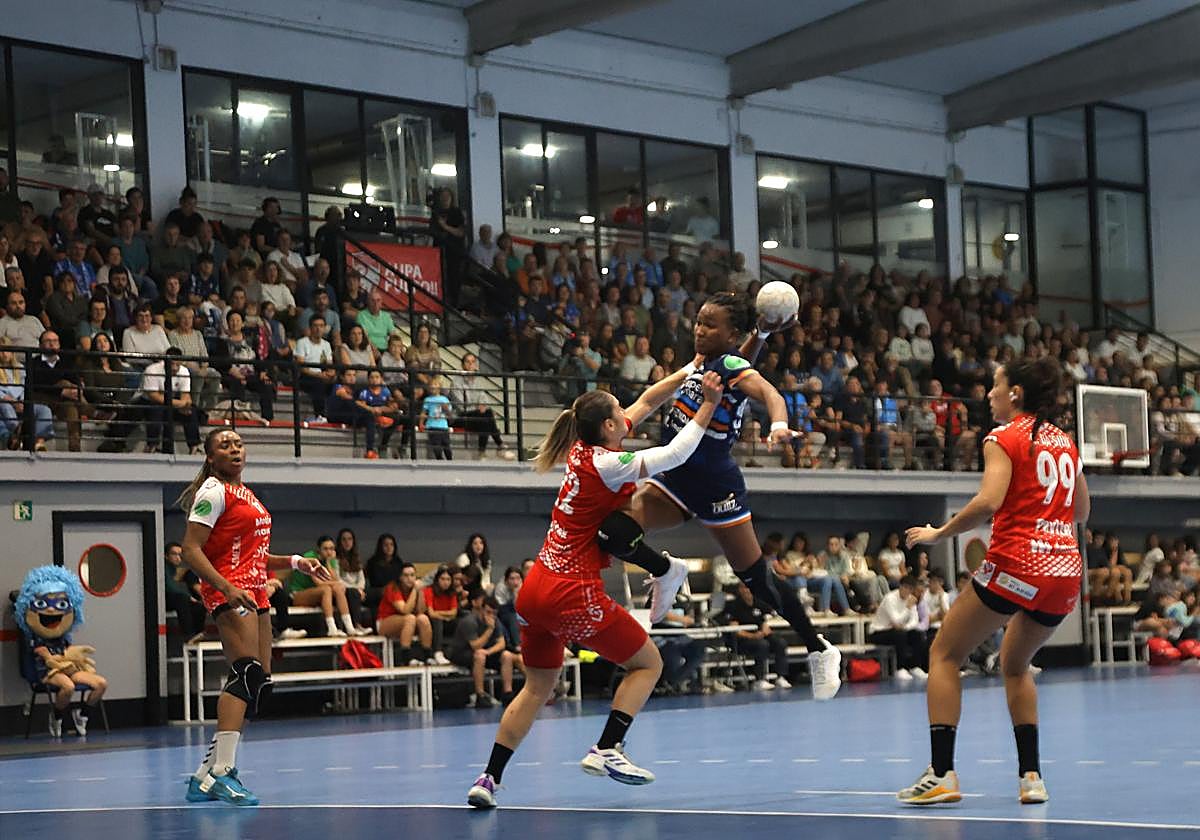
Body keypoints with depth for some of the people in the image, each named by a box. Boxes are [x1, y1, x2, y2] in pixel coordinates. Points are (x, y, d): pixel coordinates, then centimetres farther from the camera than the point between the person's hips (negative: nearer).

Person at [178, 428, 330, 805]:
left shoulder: (245, 493, 22)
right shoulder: (214, 490, -5)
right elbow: (191, 551, -14)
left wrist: (295, 562, 20)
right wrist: (227, 588, -26)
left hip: (254, 593, 9)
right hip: (227, 591, -9)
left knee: (260, 685, 5)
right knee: (247, 673, -24)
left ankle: (204, 777, 7)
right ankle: (222, 771, -31)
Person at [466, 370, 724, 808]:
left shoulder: (584, 447, 8)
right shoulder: (605, 463, -14)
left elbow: (645, 403, 20)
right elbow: (674, 454, -8)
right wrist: (707, 406, 0)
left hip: (536, 589, 8)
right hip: (572, 593, -8)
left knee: (537, 687, 19)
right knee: (648, 663, 8)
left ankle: (488, 778, 12)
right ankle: (605, 750, -6)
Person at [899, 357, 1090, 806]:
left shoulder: (1004, 438, -4)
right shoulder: (1064, 440, 16)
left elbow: (988, 502, -18)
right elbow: (1081, 512, 23)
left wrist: (938, 533, -8)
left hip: (1016, 564, -7)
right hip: (1066, 568, 7)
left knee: (944, 654, 6)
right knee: (1014, 664, 26)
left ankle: (941, 773, -4)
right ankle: (1031, 776, 15)